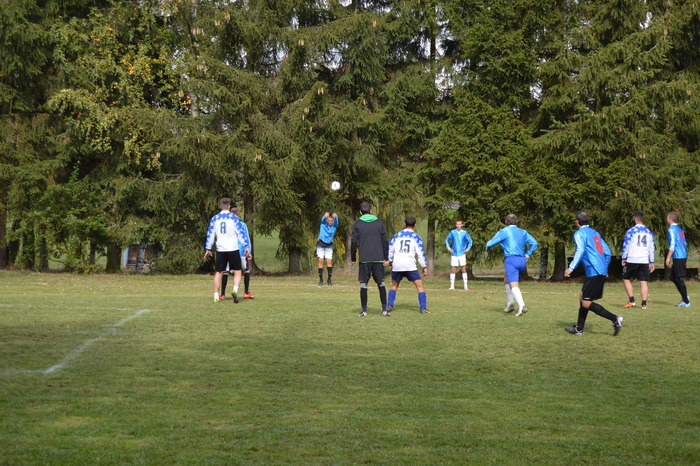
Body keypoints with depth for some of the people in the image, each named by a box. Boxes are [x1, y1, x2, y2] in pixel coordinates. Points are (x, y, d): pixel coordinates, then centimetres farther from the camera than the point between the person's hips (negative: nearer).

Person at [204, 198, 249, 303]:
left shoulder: (215, 218, 6)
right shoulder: (234, 217, -1)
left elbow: (210, 234, 7)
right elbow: (241, 232, -3)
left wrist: (208, 249, 12)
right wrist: (246, 247, 0)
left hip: (220, 250, 2)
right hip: (233, 249, -2)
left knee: (218, 272, 9)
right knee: (237, 271, 6)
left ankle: (216, 296, 3)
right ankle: (235, 290, -18)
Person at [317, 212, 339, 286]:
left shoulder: (334, 225, -12)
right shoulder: (323, 223, -12)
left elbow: (336, 220, -35)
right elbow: (323, 218, -36)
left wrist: (335, 216, -60)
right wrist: (325, 215, -62)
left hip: (329, 245, 1)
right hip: (321, 244, -1)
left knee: (329, 262, -7)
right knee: (320, 261, -4)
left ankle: (329, 280, 0)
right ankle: (321, 280, 1)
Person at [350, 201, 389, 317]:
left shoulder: (357, 224, 2)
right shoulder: (379, 223, 6)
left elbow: (353, 242, -1)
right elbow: (385, 241, 5)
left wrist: (353, 258, 9)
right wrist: (386, 258, 9)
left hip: (364, 259, -1)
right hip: (378, 259, 1)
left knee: (363, 284, 4)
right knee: (381, 283, 9)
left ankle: (364, 310, 3)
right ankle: (384, 308, 6)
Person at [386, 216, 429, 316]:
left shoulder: (397, 235, 9)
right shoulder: (416, 237, 3)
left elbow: (390, 249, 9)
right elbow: (420, 253, -2)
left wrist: (390, 261, 25)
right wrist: (424, 267, 4)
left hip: (397, 266, 3)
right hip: (410, 266, -3)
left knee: (394, 286, 21)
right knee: (420, 286, 3)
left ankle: (389, 306, 13)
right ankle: (423, 308, -6)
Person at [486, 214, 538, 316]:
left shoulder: (503, 232, 5)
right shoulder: (523, 232, 20)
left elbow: (489, 244, 6)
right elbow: (534, 243, 12)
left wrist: (488, 248, 29)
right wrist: (527, 255, 15)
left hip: (511, 260, -6)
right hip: (522, 261, 6)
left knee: (513, 285, -16)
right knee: (506, 280, 26)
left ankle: (521, 306, -35)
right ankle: (510, 304, 20)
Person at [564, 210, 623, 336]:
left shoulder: (579, 234, -2)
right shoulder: (595, 233, 22)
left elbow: (580, 251, -18)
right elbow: (607, 252, 21)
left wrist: (571, 268, -20)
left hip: (593, 272, -9)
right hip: (602, 271, 9)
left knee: (586, 303, -8)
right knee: (582, 297, 18)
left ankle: (615, 319, -16)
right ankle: (579, 328, 21)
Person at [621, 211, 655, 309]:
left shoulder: (631, 231, -5)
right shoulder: (649, 232, 10)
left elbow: (626, 246, -6)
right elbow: (651, 248, 12)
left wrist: (623, 259, 4)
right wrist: (651, 262, 17)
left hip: (632, 260, -3)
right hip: (644, 261, 4)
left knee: (626, 279, 11)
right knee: (644, 282, 4)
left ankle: (632, 301, 2)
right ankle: (644, 304, -2)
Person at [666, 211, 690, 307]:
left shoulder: (671, 229, -10)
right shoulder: (680, 229, 17)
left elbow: (672, 245, -17)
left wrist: (668, 258, -15)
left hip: (678, 257, -9)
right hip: (684, 256, 9)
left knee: (680, 279, -5)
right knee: (672, 277, 17)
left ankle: (686, 302, -3)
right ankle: (684, 297, 14)